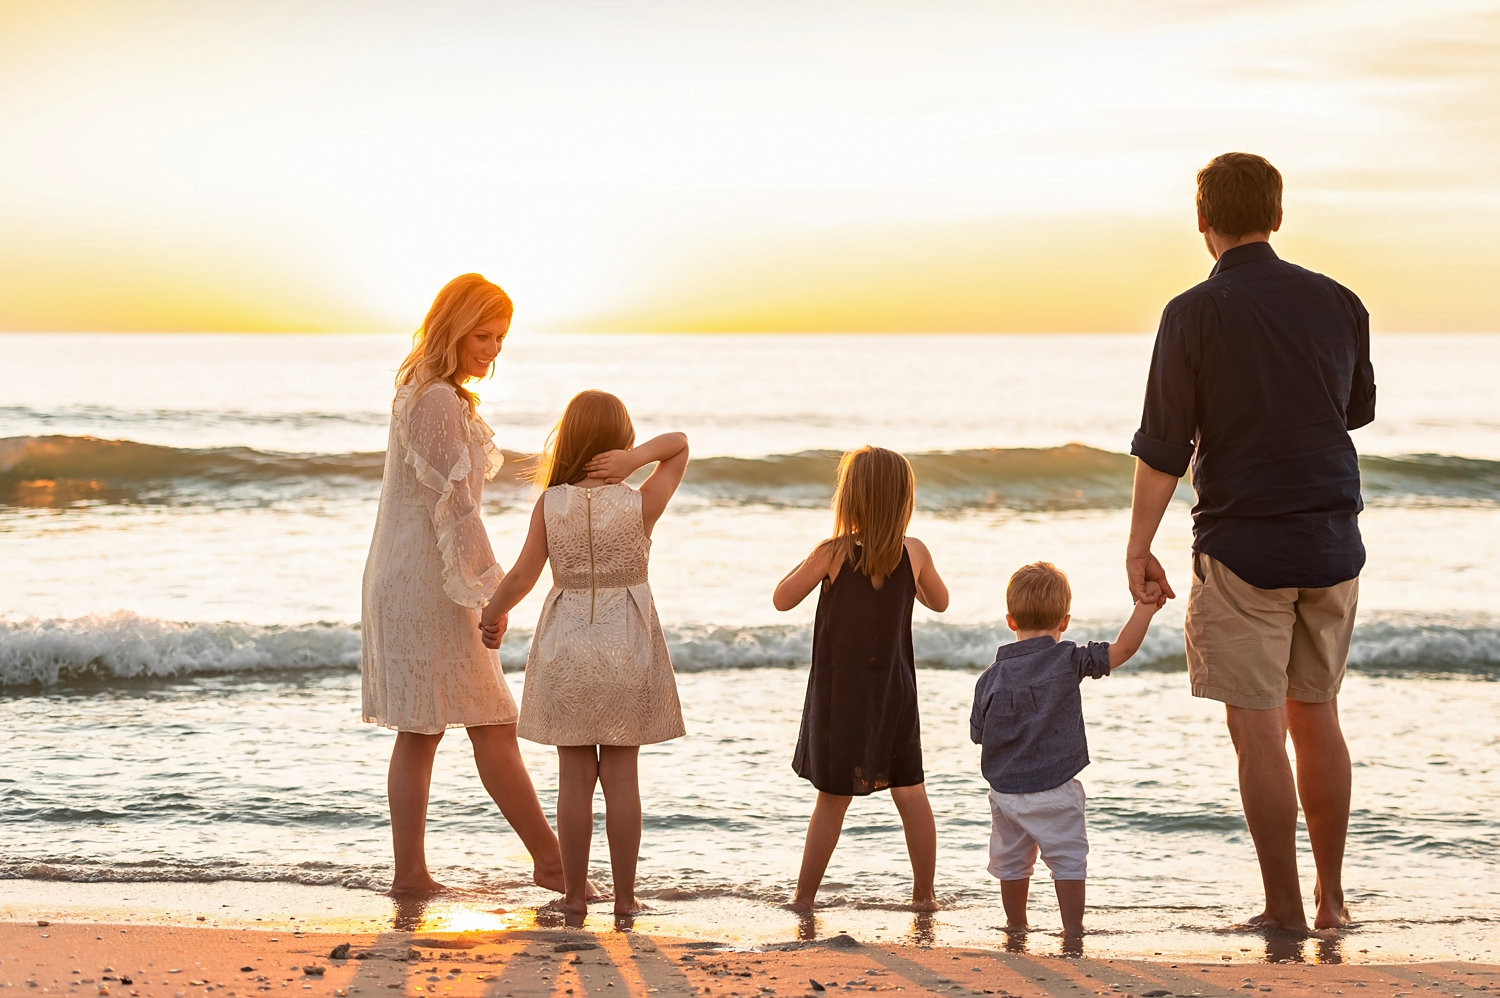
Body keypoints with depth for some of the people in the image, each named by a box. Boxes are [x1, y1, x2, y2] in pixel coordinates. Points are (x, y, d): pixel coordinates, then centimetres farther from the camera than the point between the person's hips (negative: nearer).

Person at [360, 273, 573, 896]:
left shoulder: (419, 394, 17)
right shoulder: (439, 402, -16)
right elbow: (453, 503, -19)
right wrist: (491, 588, -18)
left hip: (406, 580, 10)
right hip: (428, 584, -10)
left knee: (419, 732, 9)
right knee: (492, 724, -5)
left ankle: (409, 871, 10)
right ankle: (550, 861, 0)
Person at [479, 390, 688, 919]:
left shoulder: (550, 505, -7)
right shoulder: (641, 504, -7)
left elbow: (521, 577, -5)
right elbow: (680, 444, 5)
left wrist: (493, 615, 12)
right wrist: (635, 458, -12)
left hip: (566, 648, 1)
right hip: (628, 647, 0)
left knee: (575, 778, 6)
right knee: (621, 776, 4)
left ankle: (574, 894, 11)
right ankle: (625, 896, 7)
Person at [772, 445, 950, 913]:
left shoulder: (832, 554, -13)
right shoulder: (914, 553, -5)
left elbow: (782, 599, -2)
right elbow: (939, 601, 13)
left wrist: (810, 563, 11)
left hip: (839, 694, -1)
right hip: (894, 694, 1)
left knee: (833, 798, 7)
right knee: (910, 792, 11)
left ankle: (804, 894, 11)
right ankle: (924, 893, 16)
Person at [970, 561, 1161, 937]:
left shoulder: (991, 677, -2)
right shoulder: (1068, 661, -11)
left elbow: (978, 734, 5)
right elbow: (1123, 648, -16)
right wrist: (1145, 606, -7)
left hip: (1004, 790, 3)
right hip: (1055, 790, -3)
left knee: (1012, 862, 17)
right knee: (1068, 859, 6)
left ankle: (1016, 924, 30)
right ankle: (1073, 928, 7)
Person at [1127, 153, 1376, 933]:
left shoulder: (1195, 314, -9)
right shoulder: (1335, 302, 3)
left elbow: (1162, 445, -10)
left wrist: (1138, 548, -2)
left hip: (1242, 547, -5)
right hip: (1331, 543, 5)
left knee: (1259, 731, 0)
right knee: (1317, 717, 16)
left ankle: (1285, 912, 3)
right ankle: (1331, 898, 22)